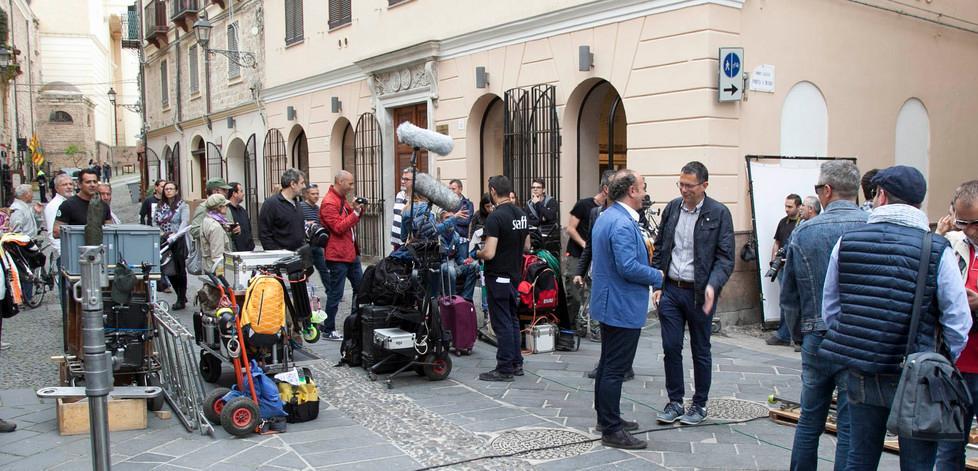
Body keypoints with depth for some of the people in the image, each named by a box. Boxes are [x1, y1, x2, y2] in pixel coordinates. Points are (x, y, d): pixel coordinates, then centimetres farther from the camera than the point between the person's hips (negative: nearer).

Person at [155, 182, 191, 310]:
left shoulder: (182, 205, -3)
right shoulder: (160, 206, 14)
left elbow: (185, 222, -15)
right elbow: (155, 223, 13)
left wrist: (174, 236, -26)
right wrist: (160, 233, -6)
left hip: (179, 242, -5)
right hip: (164, 241, 5)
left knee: (180, 271, -1)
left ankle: (181, 300, 7)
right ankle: (181, 296, 21)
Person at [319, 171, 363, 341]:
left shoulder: (343, 199, 14)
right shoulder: (329, 203, -16)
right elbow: (339, 227, -22)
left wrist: (358, 209, 5)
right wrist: (355, 212, -21)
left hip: (351, 253, 10)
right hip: (337, 256, -10)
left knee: (360, 288, 15)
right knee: (335, 294, -2)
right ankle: (328, 330, 8)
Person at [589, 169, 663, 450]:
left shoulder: (605, 217, 11)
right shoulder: (623, 224, -23)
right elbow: (628, 267, -28)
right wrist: (658, 277, -13)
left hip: (609, 303, 11)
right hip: (623, 307, -11)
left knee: (608, 364, 19)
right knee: (616, 369, -4)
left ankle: (606, 417, 31)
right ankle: (611, 430, 3)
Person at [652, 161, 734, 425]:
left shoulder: (719, 213, -8)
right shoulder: (672, 208, 5)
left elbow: (725, 257, -9)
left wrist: (712, 286, -24)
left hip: (699, 294, -3)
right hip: (670, 291, 4)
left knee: (701, 351, 9)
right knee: (671, 348, 5)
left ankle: (700, 404, 23)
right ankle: (675, 402, 20)